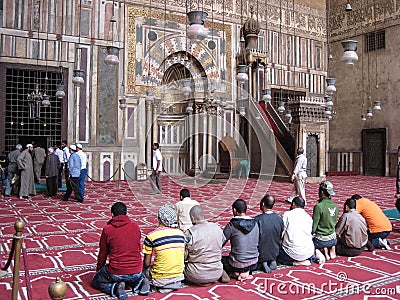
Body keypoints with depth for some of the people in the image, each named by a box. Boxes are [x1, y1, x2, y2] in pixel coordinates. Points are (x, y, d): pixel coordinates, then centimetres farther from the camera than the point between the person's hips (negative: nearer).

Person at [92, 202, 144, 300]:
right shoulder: (136, 227, 1)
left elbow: (102, 254, 4)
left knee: (96, 282, 24)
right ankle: (137, 283, 5)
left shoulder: (107, 229, -6)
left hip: (115, 272, -3)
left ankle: (115, 287, -4)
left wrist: (98, 270, 23)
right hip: (136, 272, 4)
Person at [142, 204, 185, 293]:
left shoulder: (151, 236, -14)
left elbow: (146, 263, -7)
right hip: (179, 276, 4)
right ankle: (175, 283, 13)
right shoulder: (180, 233, -2)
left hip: (160, 279, -4)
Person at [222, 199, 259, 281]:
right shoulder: (255, 224, -3)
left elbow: (220, 244, -9)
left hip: (238, 264, -5)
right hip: (254, 264, 5)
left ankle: (236, 273, 4)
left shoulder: (232, 225, -16)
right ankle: (246, 272, 12)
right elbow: (257, 244, 7)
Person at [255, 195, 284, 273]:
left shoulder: (257, 220, -24)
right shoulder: (279, 219, -11)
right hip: (275, 254, 4)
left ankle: (262, 263, 2)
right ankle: (272, 261, 7)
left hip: (261, 254, -4)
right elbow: (281, 238, 2)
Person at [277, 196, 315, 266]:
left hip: (293, 253, -5)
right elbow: (311, 235, 14)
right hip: (308, 253, 5)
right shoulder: (309, 217, 8)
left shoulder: (287, 214, -5)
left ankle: (296, 262, -4)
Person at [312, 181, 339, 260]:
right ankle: (332, 249, 11)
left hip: (321, 240, -6)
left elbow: (314, 225, -16)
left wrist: (312, 233, 0)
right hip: (333, 239, 6)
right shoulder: (335, 206, -1)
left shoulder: (318, 206, -21)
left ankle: (324, 249, -2)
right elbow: (334, 223, 11)